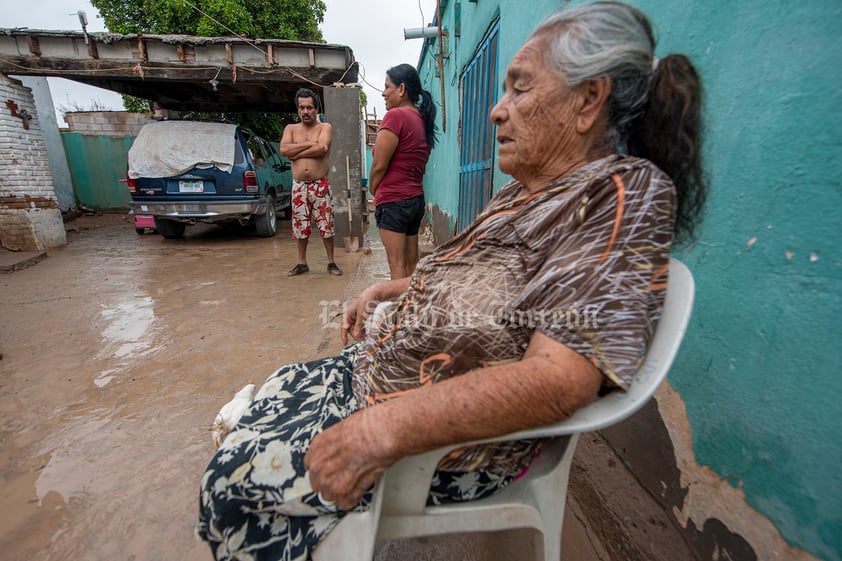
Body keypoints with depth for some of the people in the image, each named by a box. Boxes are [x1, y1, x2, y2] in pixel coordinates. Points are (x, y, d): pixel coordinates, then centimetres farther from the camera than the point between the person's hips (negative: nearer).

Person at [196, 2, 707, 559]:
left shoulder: (626, 194, -19)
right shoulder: (532, 189, 10)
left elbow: (560, 377, -31)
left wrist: (388, 426, -34)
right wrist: (389, 289, 15)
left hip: (452, 438, -9)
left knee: (234, 479, 0)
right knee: (275, 391, 19)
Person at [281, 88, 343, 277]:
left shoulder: (325, 127, 3)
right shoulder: (291, 128, 11)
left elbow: (322, 149, -17)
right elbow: (284, 149, -7)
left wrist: (297, 153, -9)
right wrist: (309, 143, -11)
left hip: (321, 185, -3)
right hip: (298, 186, 3)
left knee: (326, 225, 0)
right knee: (300, 226, 8)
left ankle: (331, 262, 12)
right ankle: (302, 263, 20)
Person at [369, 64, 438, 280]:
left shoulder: (396, 116, -10)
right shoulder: (422, 120, 14)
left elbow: (379, 165, -13)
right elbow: (416, 166, 14)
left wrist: (373, 191, 5)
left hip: (393, 200, -8)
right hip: (416, 199, 8)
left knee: (397, 265, -4)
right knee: (411, 263, 12)